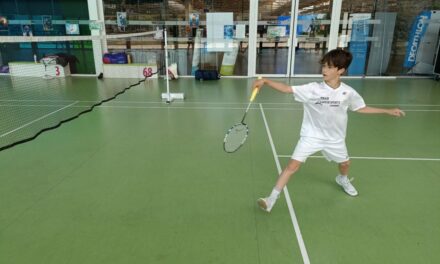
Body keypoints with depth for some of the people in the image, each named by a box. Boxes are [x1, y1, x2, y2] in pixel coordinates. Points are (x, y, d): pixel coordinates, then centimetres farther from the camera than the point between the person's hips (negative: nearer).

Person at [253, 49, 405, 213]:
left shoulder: (348, 92, -11)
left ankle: (342, 180, 62)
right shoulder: (313, 89, -19)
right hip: (311, 136, -3)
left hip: (335, 138, 3)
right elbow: (286, 89, -23)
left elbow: (361, 108, 6)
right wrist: (265, 81, -36)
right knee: (293, 165, -14)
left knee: (345, 163, 23)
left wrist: (388, 111, 7)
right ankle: (272, 198, -4)